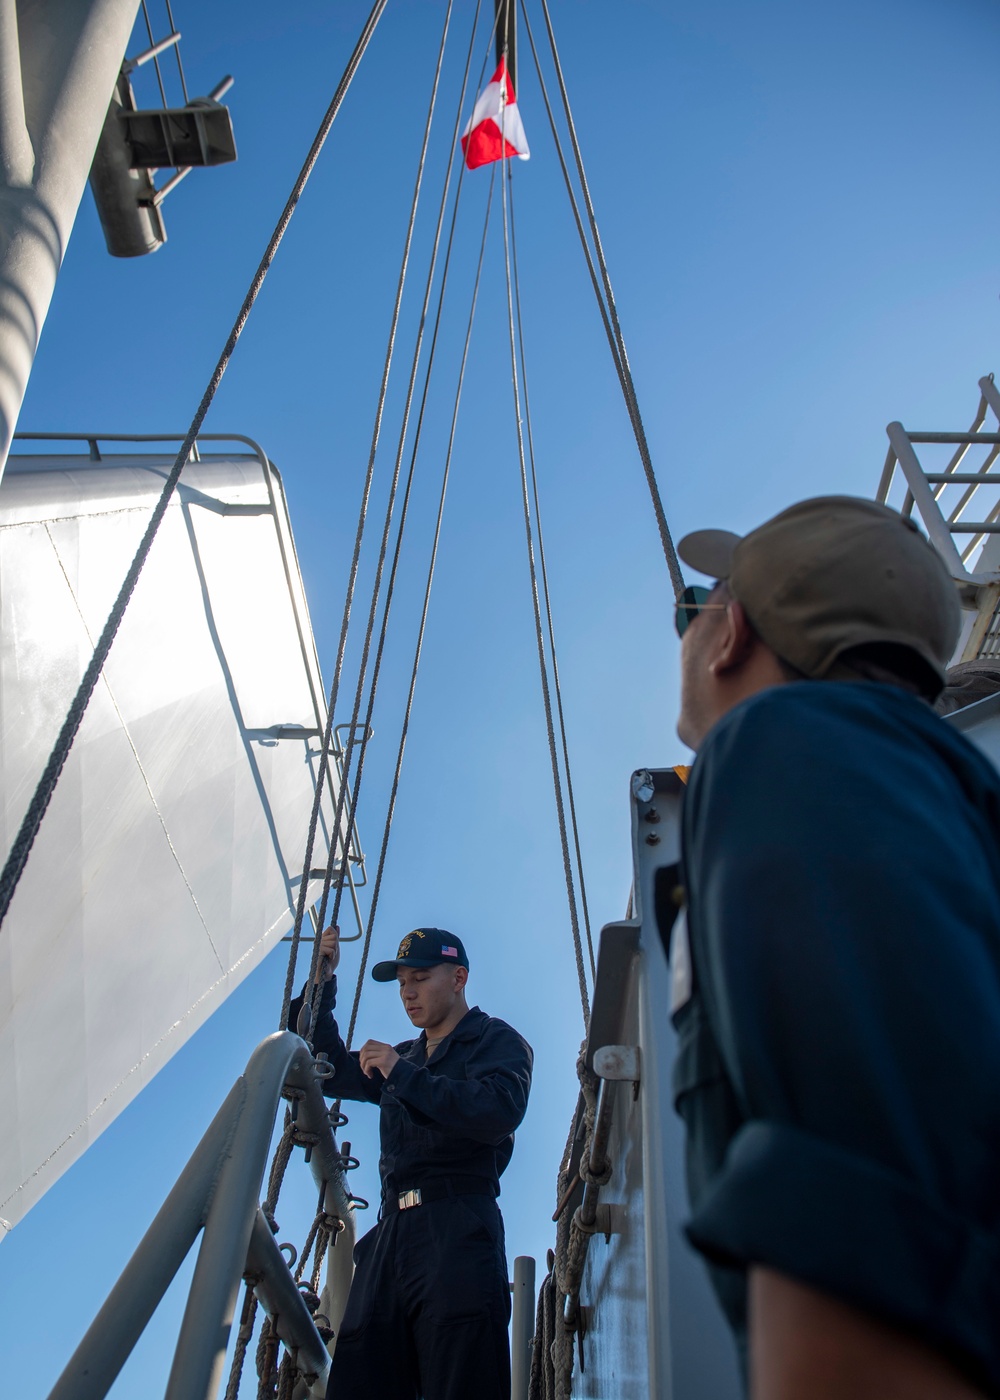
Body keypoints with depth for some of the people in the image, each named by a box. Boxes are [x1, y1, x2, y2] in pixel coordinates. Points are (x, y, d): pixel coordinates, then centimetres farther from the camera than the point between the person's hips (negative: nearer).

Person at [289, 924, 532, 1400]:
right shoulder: (404, 1057, 30)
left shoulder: (497, 1041, 6)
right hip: (393, 1231, 7)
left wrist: (404, 1075, -10)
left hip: (457, 1229, -6)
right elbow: (328, 1070, 31)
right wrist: (321, 985, 20)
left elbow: (499, 1113, -14)